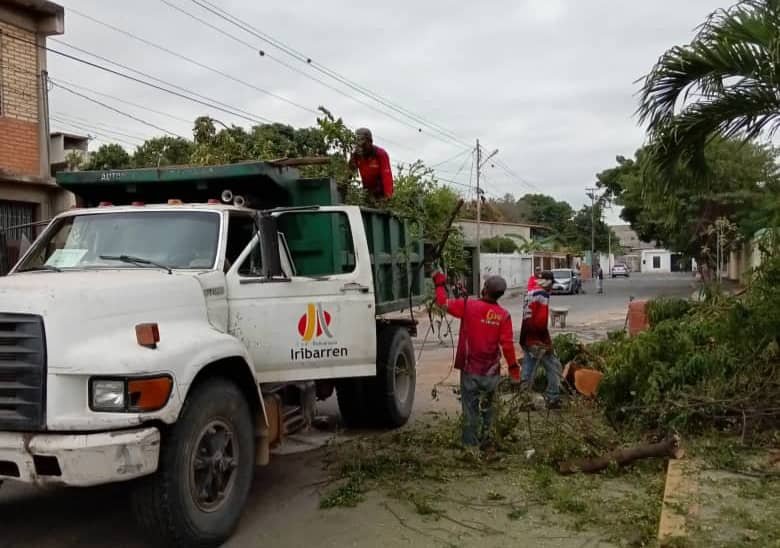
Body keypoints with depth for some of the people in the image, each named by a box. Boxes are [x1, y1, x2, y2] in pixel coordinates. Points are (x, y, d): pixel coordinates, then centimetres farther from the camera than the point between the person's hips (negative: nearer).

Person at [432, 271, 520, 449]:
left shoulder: (468, 306, -12)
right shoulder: (504, 315, -7)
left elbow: (443, 302, -2)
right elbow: (507, 344, -8)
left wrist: (440, 283, 15)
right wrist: (513, 366, 4)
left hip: (471, 369, -2)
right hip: (492, 371, 2)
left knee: (470, 407, 6)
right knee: (487, 406, 21)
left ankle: (471, 444, 8)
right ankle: (484, 440, 30)